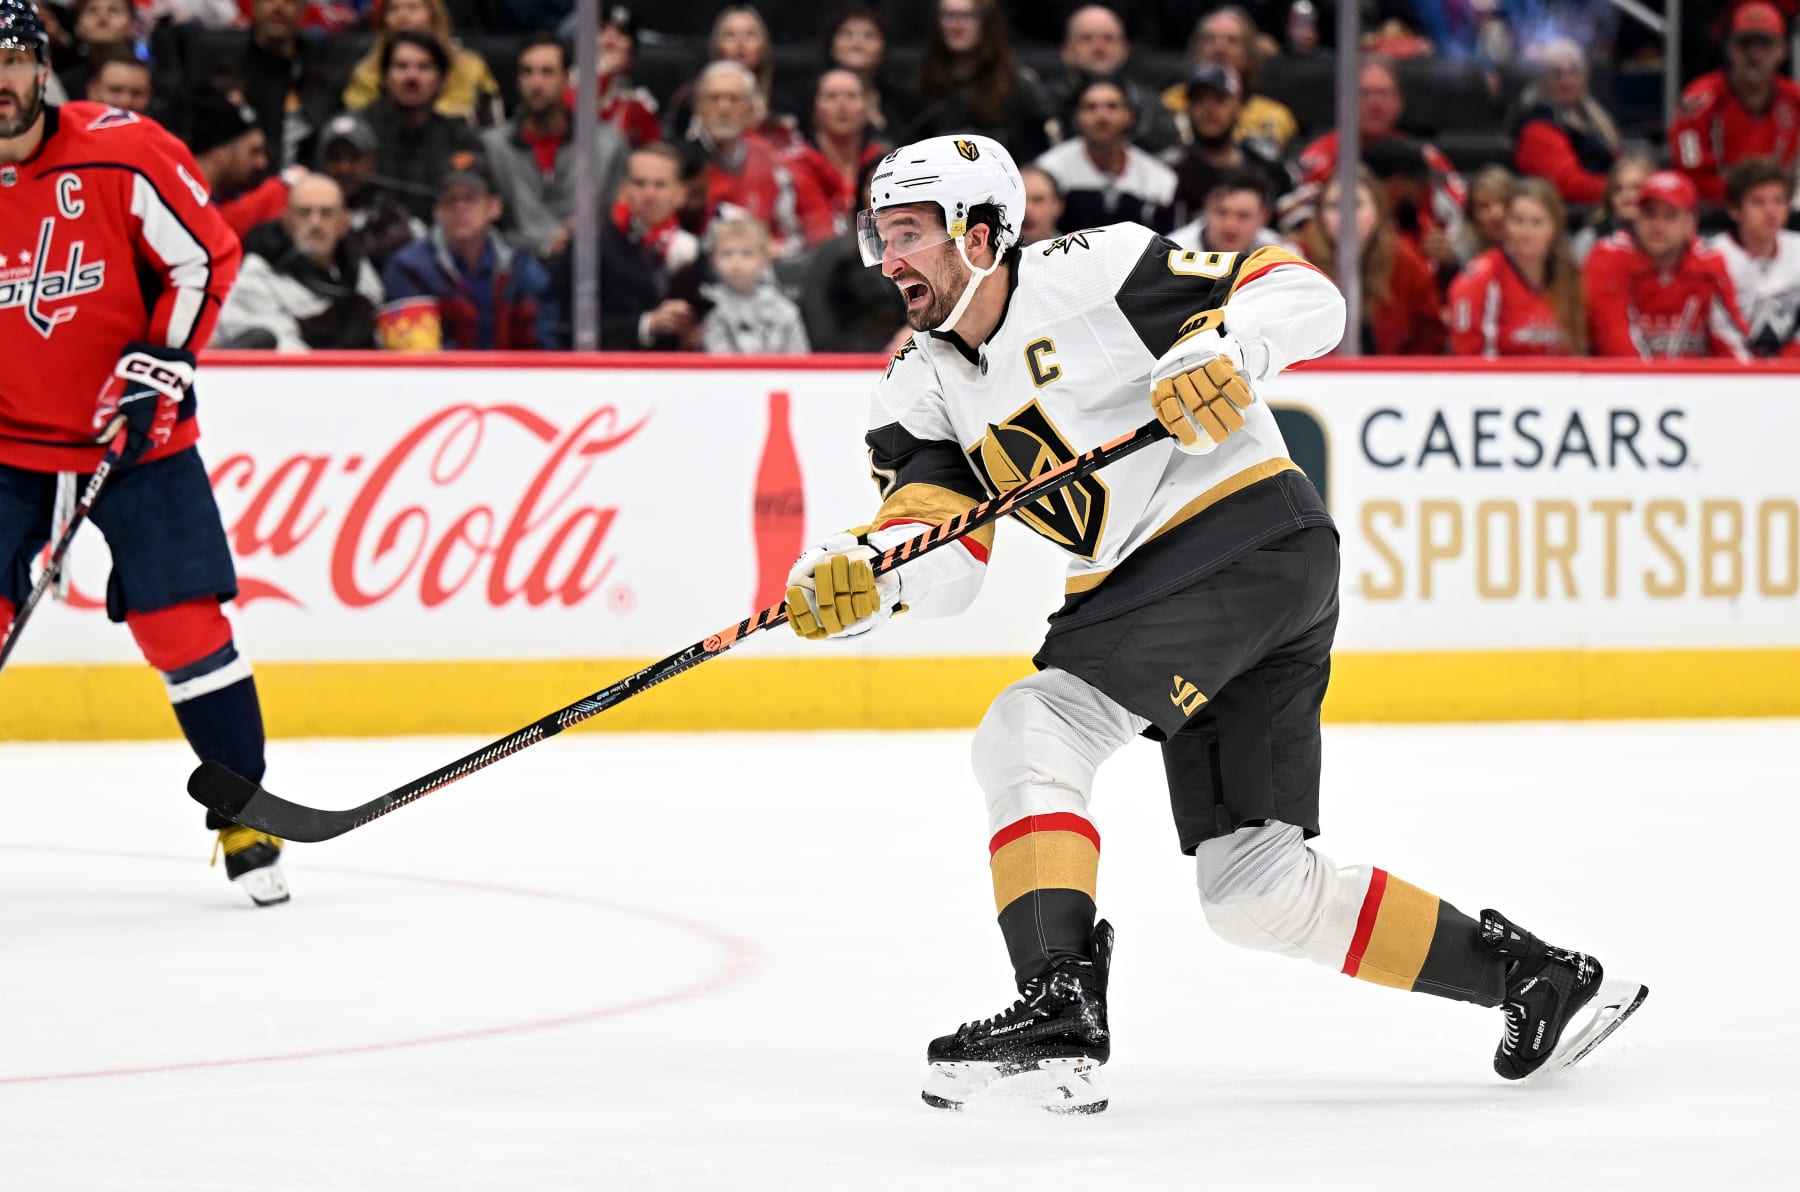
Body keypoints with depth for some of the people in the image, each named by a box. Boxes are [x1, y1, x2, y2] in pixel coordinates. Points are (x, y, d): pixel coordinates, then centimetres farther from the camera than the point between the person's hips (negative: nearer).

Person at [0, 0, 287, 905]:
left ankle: (244, 820, 8)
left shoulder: (121, 154, -14)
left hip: (136, 426, -2)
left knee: (184, 625, -6)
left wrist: (158, 365, -13)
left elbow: (205, 257, -6)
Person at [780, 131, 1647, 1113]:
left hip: (1254, 543, -9)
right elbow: (941, 556, -1)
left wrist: (1227, 352, -29)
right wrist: (859, 574, -22)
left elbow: (1303, 296, -9)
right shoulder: (924, 384, 10)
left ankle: (1058, 1010, -29)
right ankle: (1535, 977, 21)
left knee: (1029, 735, -22)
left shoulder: (1092, 274, -10)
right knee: (1255, 892, 9)